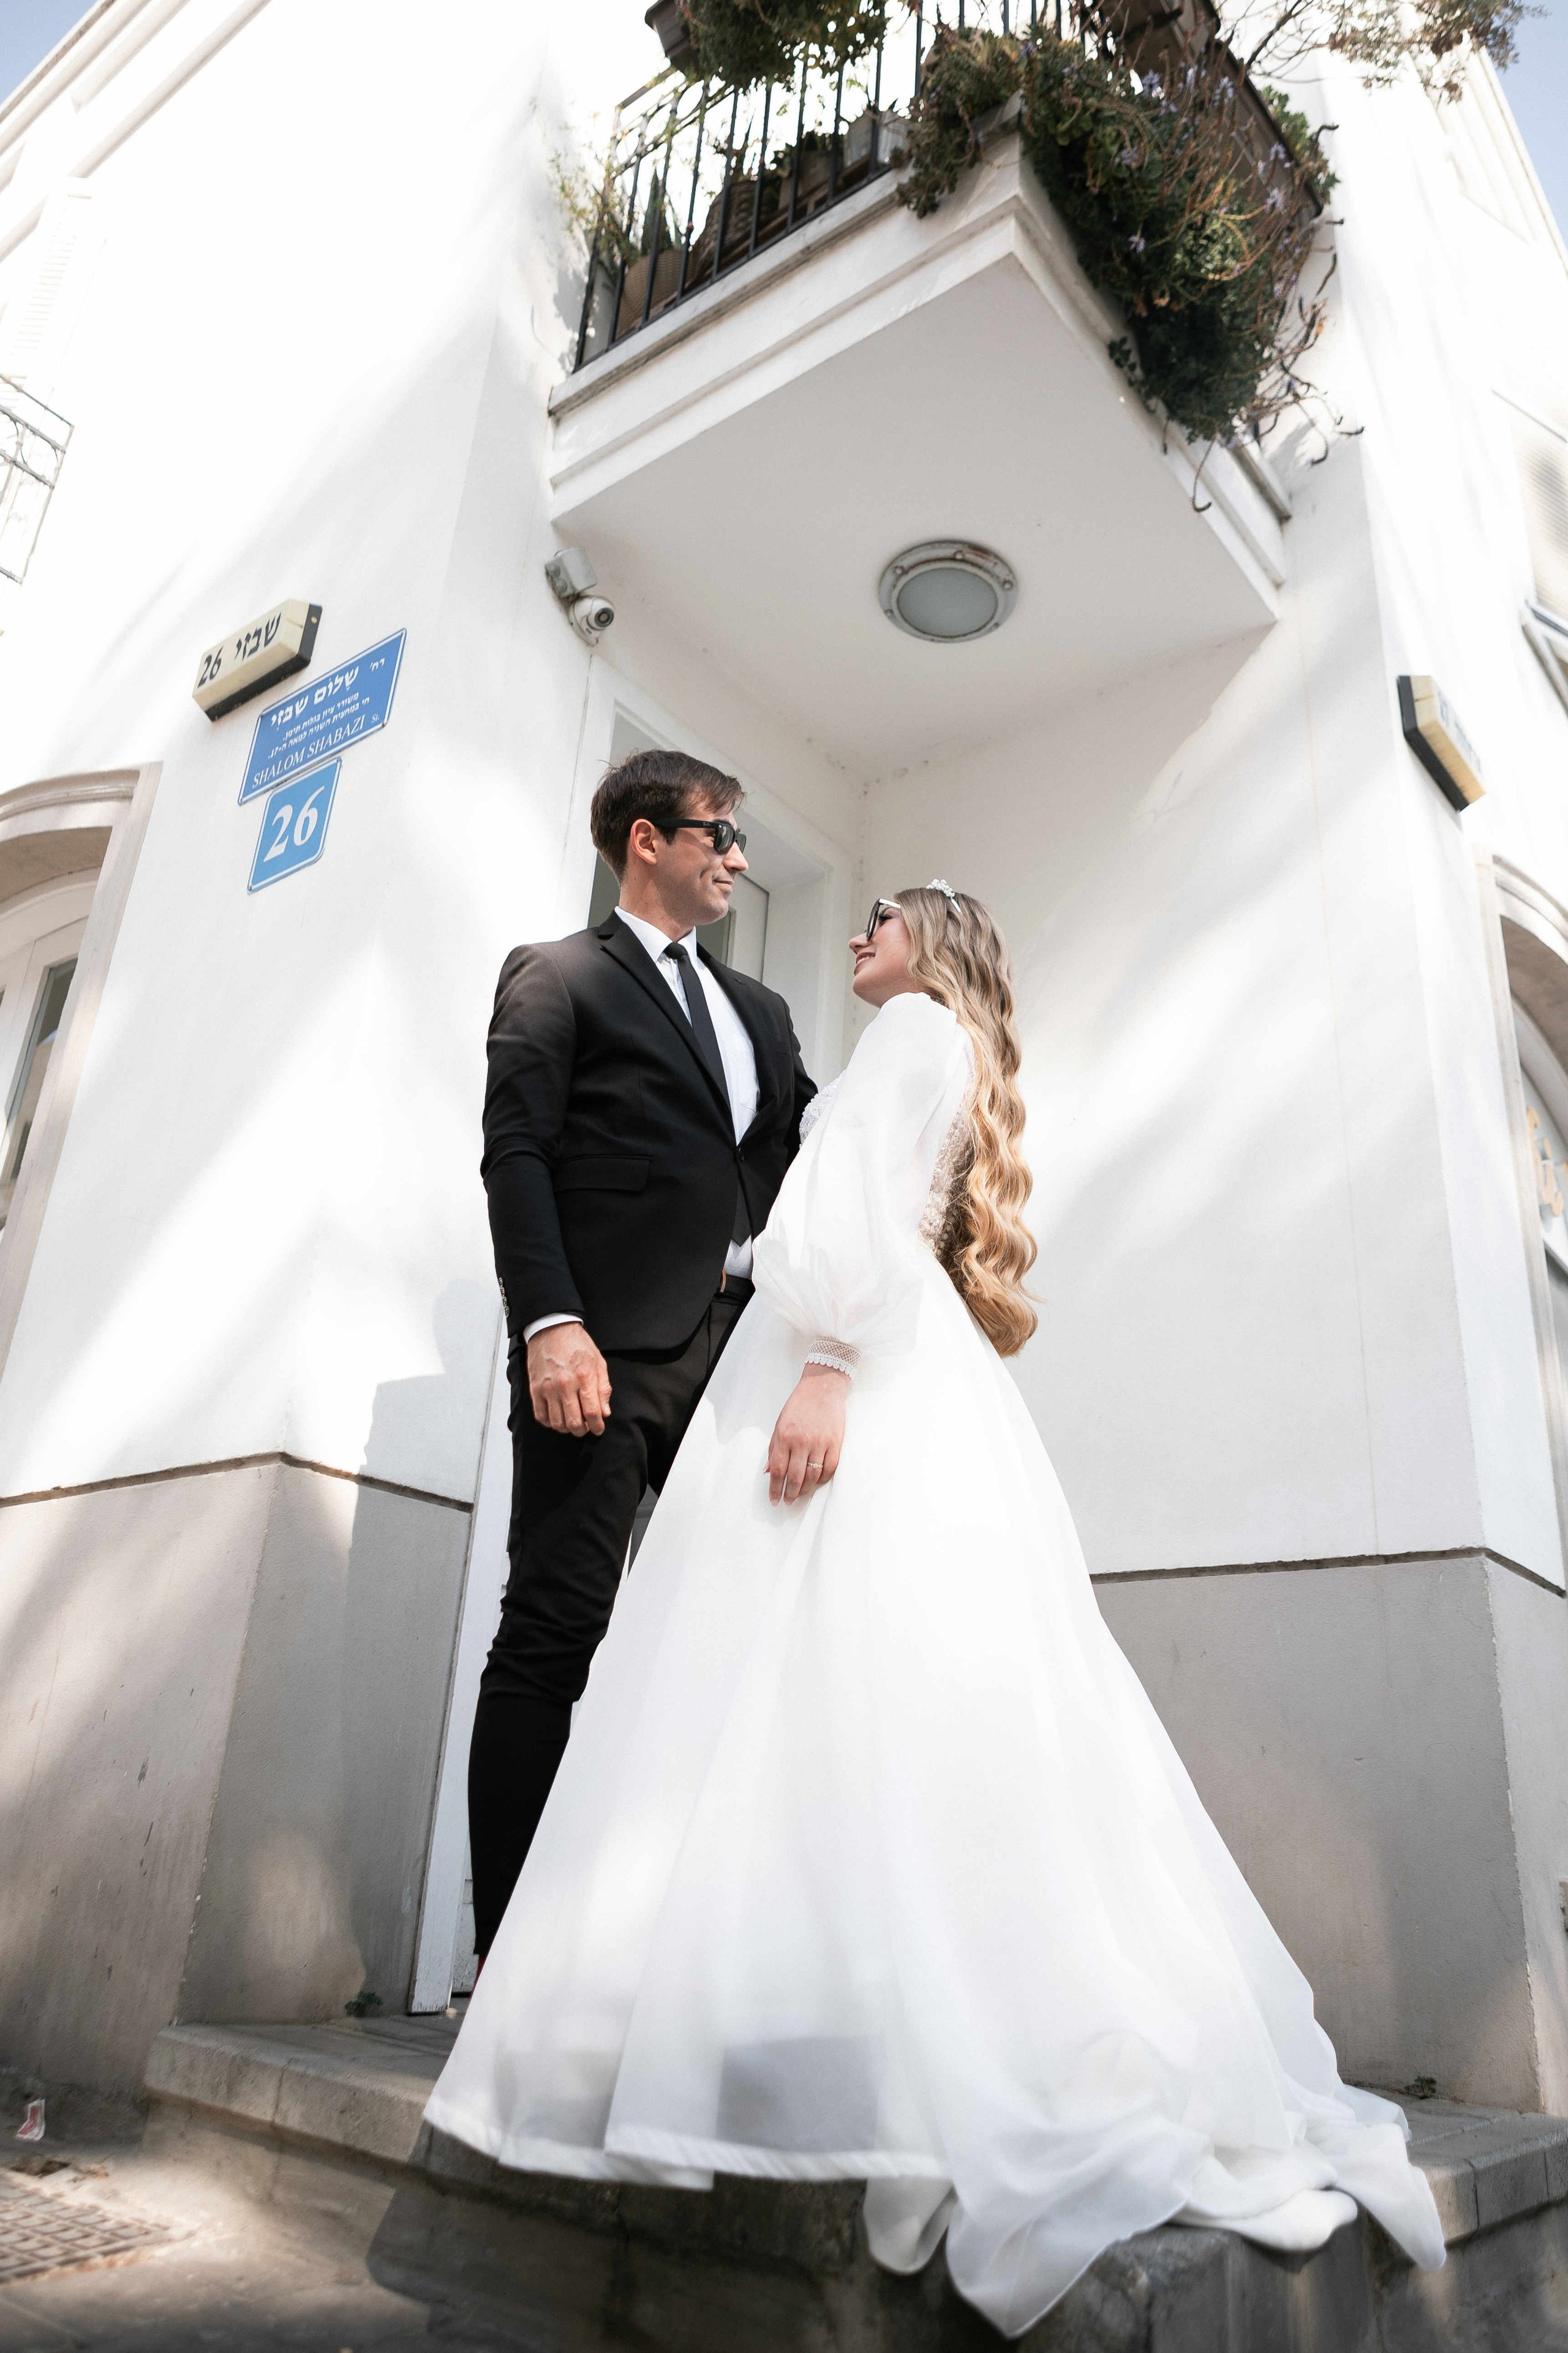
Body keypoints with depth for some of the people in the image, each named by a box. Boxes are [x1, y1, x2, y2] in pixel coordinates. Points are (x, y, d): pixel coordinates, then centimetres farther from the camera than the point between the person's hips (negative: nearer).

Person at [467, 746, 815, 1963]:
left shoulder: (761, 1009, 28)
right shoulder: (555, 974, 9)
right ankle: (513, 1954, 1)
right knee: (554, 1633, -6)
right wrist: (551, 1326, -16)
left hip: (746, 1349, 6)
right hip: (612, 1350, -6)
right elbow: (516, 1153, -4)